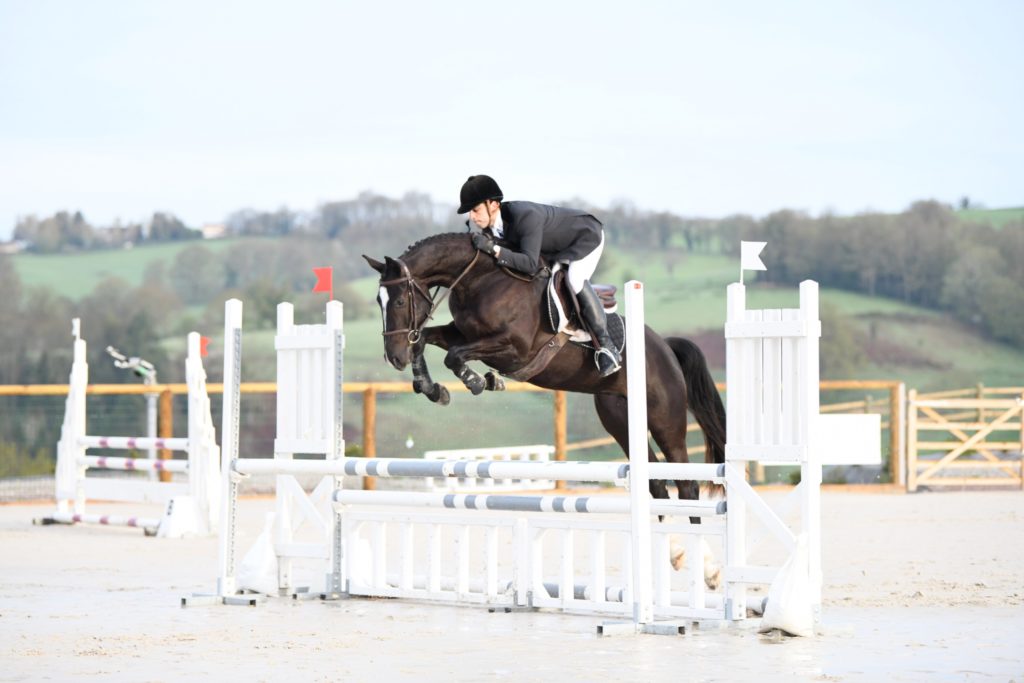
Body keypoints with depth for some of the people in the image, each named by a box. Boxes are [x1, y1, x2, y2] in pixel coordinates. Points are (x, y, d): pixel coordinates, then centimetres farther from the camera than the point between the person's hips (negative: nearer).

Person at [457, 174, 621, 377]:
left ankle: (607, 347, -23)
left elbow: (530, 264, -47)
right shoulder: (493, 224, -17)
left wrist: (493, 249, -51)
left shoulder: (525, 216, -42)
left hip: (586, 236, -9)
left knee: (575, 280, -30)